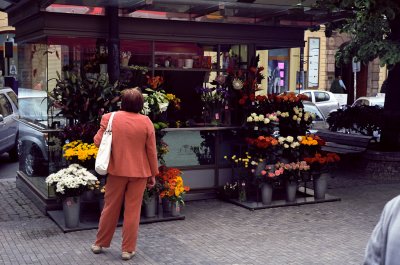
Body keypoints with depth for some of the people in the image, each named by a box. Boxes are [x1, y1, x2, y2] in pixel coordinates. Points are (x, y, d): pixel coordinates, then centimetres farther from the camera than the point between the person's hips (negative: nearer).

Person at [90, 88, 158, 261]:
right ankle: (128, 249, 12)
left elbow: (98, 141, 0)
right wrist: (153, 174, 4)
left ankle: (100, 243, 27)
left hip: (117, 170, 1)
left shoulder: (110, 118, -6)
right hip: (139, 172, -1)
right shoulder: (146, 122, -7)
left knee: (110, 208, 15)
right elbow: (151, 151, -4)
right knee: (132, 211, 6)